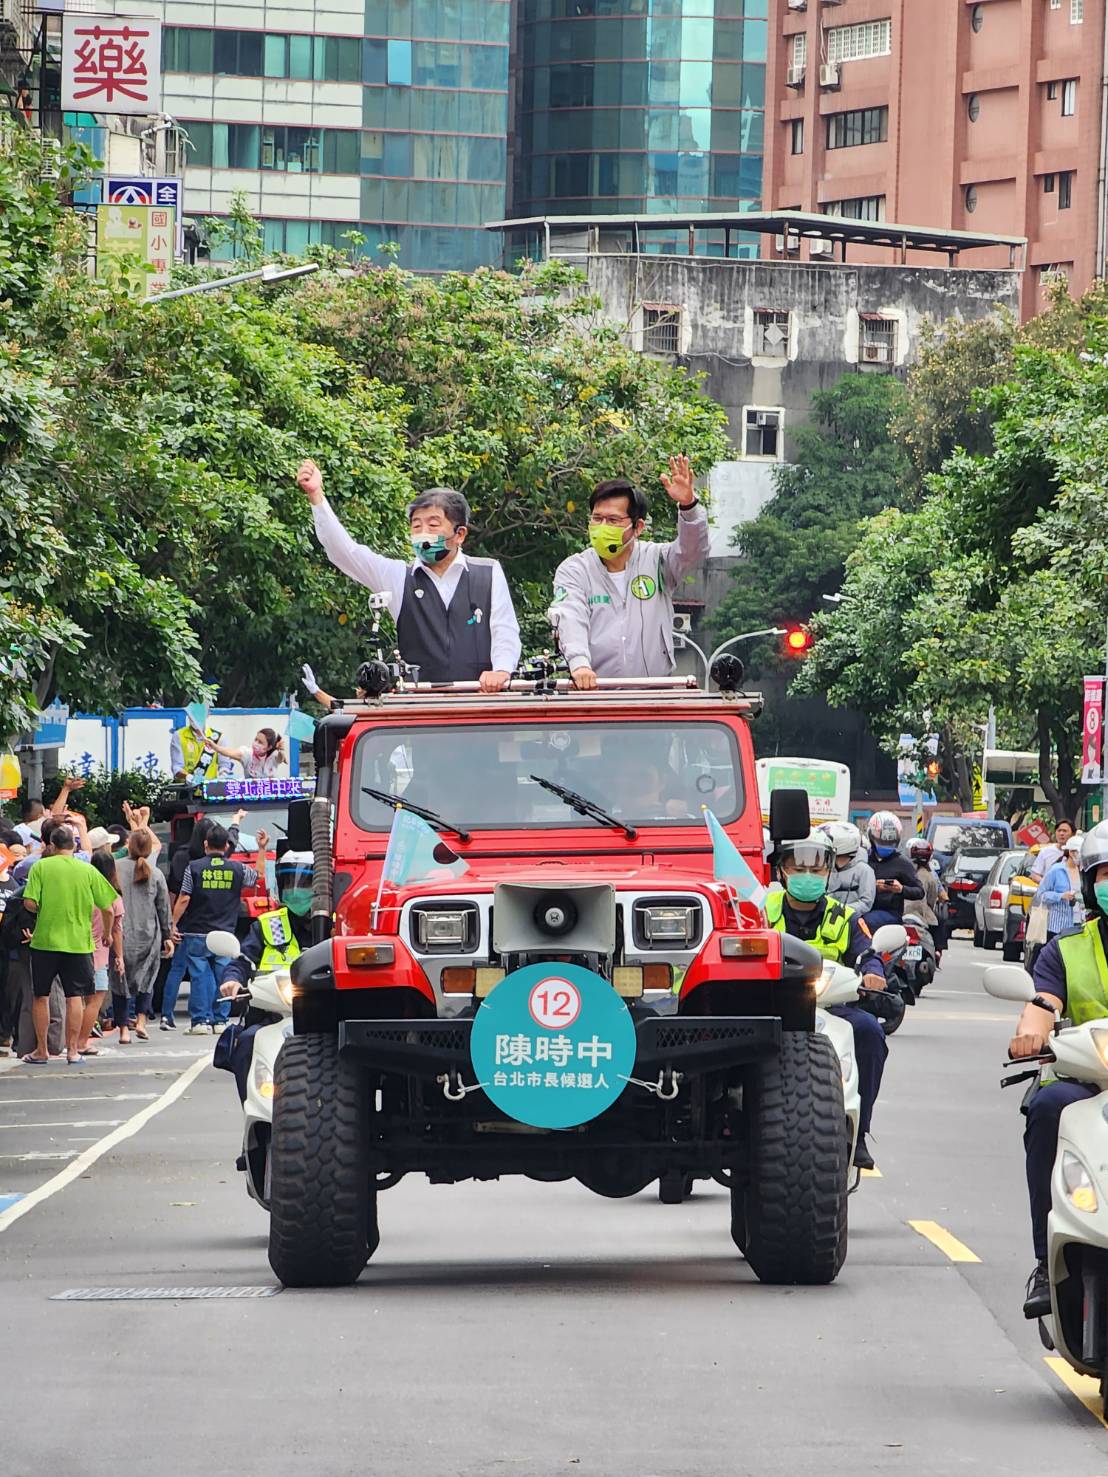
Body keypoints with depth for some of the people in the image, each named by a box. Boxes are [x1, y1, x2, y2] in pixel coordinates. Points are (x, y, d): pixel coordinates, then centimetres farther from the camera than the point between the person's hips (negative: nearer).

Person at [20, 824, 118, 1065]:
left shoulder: (41, 867, -5)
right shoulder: (88, 871, 0)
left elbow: (30, 903, -12)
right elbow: (107, 908, 1)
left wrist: (43, 911, 10)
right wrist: (108, 933, 18)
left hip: (45, 939, -1)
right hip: (78, 942, 1)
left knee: (41, 996, 10)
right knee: (75, 996, 7)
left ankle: (41, 1051, 12)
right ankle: (72, 1050, 5)